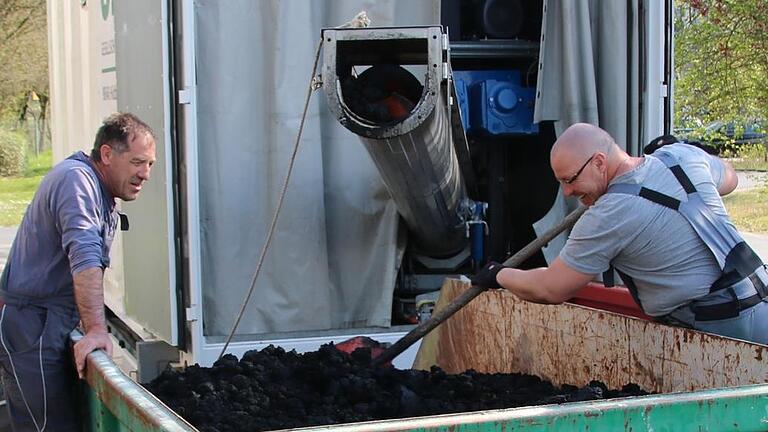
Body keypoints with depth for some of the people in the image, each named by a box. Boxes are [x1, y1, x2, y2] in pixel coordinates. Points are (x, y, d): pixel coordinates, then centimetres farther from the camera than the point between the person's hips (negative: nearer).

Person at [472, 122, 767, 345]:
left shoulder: (607, 218, -16)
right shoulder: (683, 155, 5)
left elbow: (551, 290, -6)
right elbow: (729, 178, 29)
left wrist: (498, 275, 12)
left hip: (718, 329, -8)